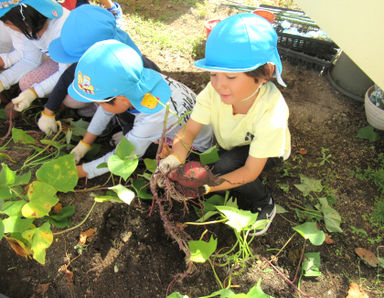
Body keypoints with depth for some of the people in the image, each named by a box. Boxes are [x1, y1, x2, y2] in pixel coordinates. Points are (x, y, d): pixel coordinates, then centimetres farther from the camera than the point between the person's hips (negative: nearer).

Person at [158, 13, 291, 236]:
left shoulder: (271, 115, -39)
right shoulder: (214, 91, -30)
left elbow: (250, 171, -32)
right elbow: (189, 132, -23)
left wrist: (206, 187, -41)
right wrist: (174, 159, -43)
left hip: (267, 152, -4)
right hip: (231, 147, 5)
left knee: (224, 169, -31)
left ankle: (265, 205, -2)